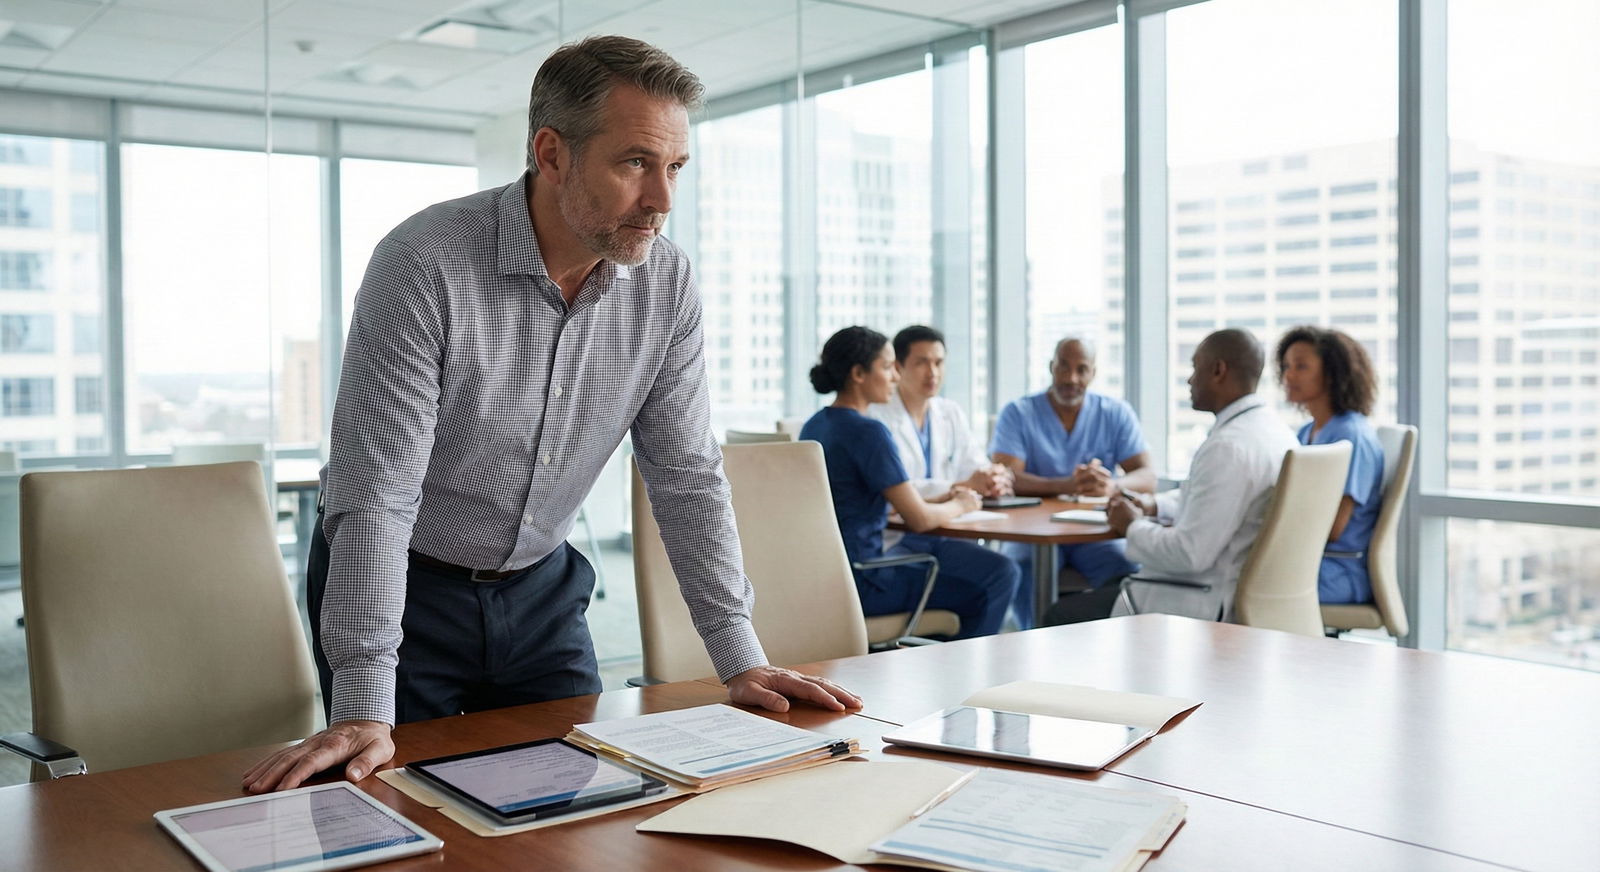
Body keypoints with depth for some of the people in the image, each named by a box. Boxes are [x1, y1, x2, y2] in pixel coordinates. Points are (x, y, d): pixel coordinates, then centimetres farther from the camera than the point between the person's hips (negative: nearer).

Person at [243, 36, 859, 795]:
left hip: (541, 587, 4)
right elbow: (376, 493, -27)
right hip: (404, 585, -4)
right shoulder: (425, 264, -26)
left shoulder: (667, 285, -10)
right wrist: (363, 709, -30)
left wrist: (741, 660, -7)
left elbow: (686, 475, -4)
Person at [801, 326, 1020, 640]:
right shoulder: (868, 432, -18)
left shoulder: (814, 426, 9)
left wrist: (938, 499, 15)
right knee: (999, 574, -2)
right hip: (860, 583, -9)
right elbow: (920, 519, -16)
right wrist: (959, 506, 5)